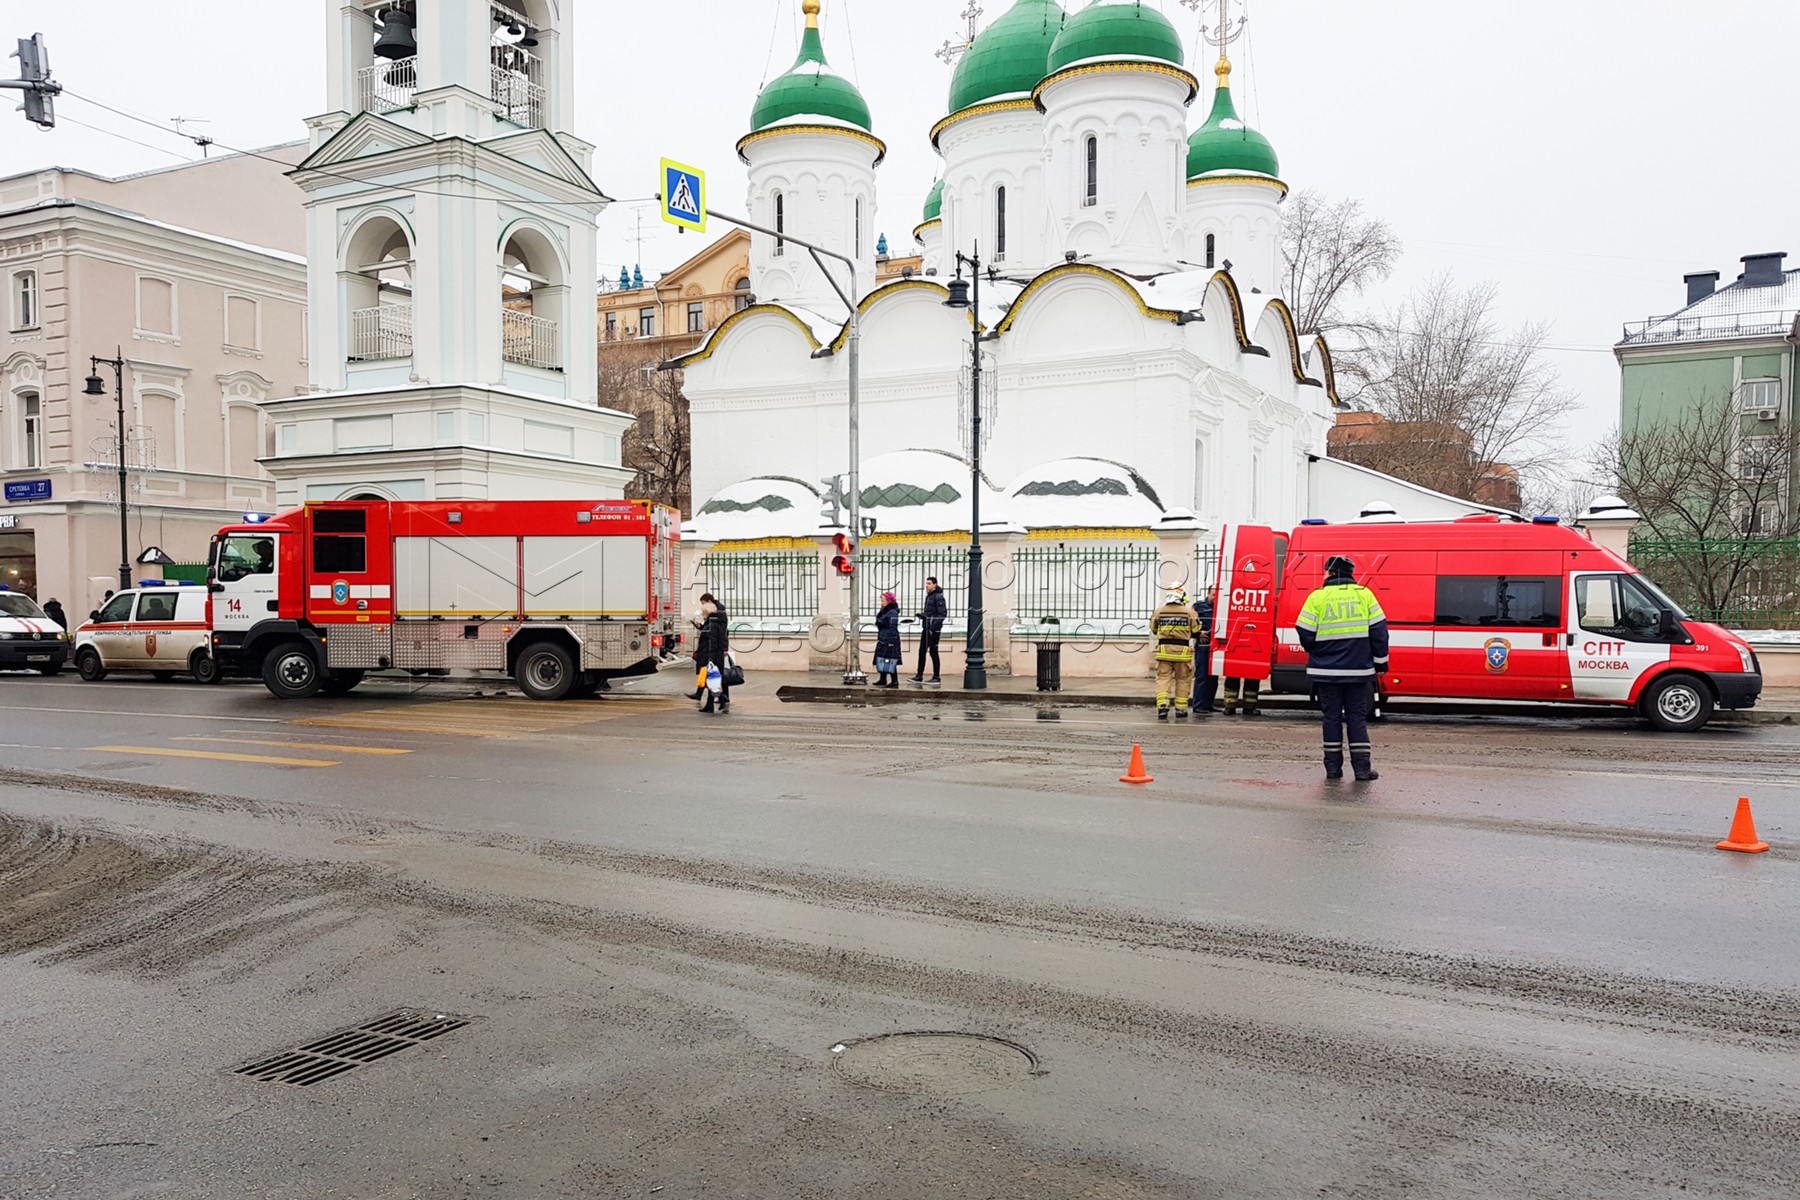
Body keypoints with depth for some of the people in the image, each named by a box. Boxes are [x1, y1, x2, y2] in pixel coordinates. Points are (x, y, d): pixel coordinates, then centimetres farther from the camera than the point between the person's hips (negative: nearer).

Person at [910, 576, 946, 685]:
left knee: (933, 652, -4)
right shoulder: (928, 596, 16)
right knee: (922, 651, 8)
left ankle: (936, 677, 3)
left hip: (934, 629, -8)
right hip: (926, 628, 8)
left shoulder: (938, 597, -11)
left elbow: (943, 614, -16)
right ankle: (919, 676, 13)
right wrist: (922, 615, 3)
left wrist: (933, 627, -20)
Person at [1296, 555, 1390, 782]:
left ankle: (1333, 768, 9)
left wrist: (1317, 653, 14)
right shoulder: (1365, 594, 2)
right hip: (1358, 669, 1)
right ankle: (1362, 768, 4)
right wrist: (1380, 663, 9)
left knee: (1332, 716, 7)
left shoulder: (1317, 597, -5)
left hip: (1327, 670, -1)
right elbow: (1379, 631, 1)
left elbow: (1306, 634, -7)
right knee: (1357, 716, 8)